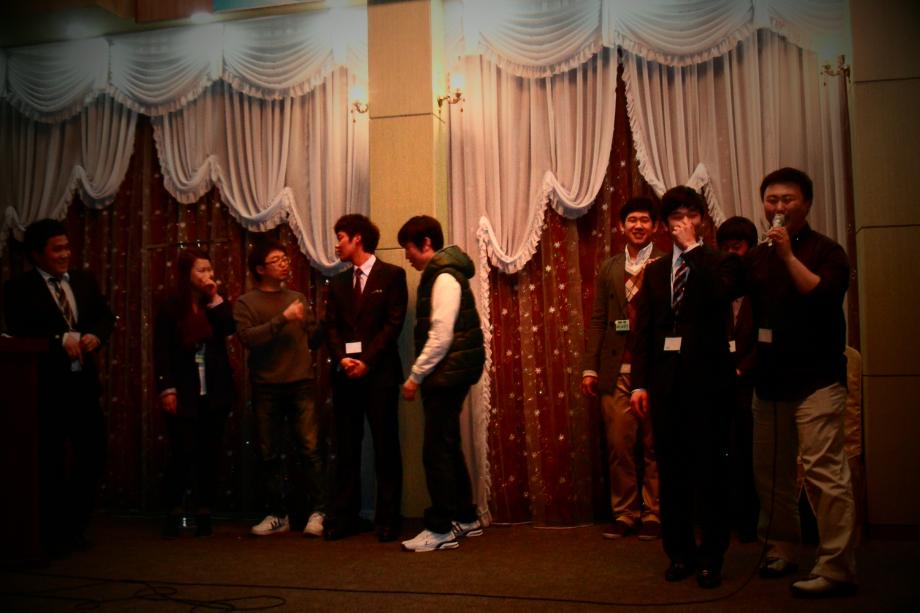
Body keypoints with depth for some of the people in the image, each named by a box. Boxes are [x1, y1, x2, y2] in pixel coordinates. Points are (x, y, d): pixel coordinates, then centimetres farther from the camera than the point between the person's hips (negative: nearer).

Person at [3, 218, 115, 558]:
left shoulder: (84, 279, 10)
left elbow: (106, 315, 9)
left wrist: (95, 335, -11)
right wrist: (60, 341, -21)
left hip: (84, 383, 5)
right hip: (47, 387, -5)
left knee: (93, 455, 8)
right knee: (50, 463, 5)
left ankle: (75, 526, 25)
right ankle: (53, 534, 20)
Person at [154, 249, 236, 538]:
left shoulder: (217, 305, 10)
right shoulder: (170, 308, -2)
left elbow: (230, 328, -9)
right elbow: (161, 352, -5)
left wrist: (215, 298, -9)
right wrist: (166, 389, -12)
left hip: (215, 393, 3)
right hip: (183, 394, -3)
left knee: (209, 453, 4)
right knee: (182, 453, -6)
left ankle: (204, 514, 11)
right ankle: (173, 513, 7)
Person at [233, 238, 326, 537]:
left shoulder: (298, 298, 14)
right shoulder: (245, 303, 5)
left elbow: (313, 340, 13)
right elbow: (247, 337, -12)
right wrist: (283, 318, -17)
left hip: (301, 384, 1)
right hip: (266, 388, -1)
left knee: (309, 449, -5)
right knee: (270, 455, 6)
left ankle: (318, 512, 3)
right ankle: (278, 514, 17)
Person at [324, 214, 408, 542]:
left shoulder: (392, 275, 1)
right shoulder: (338, 282, 17)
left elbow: (393, 323, -7)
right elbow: (331, 327, 10)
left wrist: (367, 361, -14)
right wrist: (341, 359, -8)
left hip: (379, 372, -4)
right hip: (345, 374, 5)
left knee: (386, 447, 0)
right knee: (346, 448, 6)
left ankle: (388, 518, 7)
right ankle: (344, 516, 12)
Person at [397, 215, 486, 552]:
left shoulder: (443, 277, -14)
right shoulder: (439, 274, 15)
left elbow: (441, 336, -20)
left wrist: (415, 376, -14)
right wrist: (421, 375, 13)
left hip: (447, 374, -10)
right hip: (445, 375, 10)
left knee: (437, 451, -6)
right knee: (447, 448, 15)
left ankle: (440, 530, 1)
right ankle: (465, 518, 25)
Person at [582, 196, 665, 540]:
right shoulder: (609, 269, 13)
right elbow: (598, 321, 11)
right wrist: (590, 367, 5)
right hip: (616, 371, 3)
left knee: (655, 447, 4)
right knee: (619, 446, 5)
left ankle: (653, 515, 15)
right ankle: (624, 514, 16)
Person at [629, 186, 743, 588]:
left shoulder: (721, 262, 3)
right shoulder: (655, 271, 14)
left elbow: (719, 294, -21)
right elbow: (643, 330, 10)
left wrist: (693, 247, -13)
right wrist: (640, 383, 2)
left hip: (707, 378, -3)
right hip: (666, 379, 4)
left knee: (709, 469, 2)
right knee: (671, 470, 8)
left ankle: (711, 558, 13)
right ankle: (680, 552, 20)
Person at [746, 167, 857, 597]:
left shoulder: (825, 251, -1)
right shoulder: (756, 258, 13)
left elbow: (825, 296, -19)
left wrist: (788, 256, -18)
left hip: (816, 380, -6)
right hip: (769, 381, 6)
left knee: (823, 471, -12)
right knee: (770, 472, 11)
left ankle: (836, 569, -6)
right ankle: (779, 551, 26)